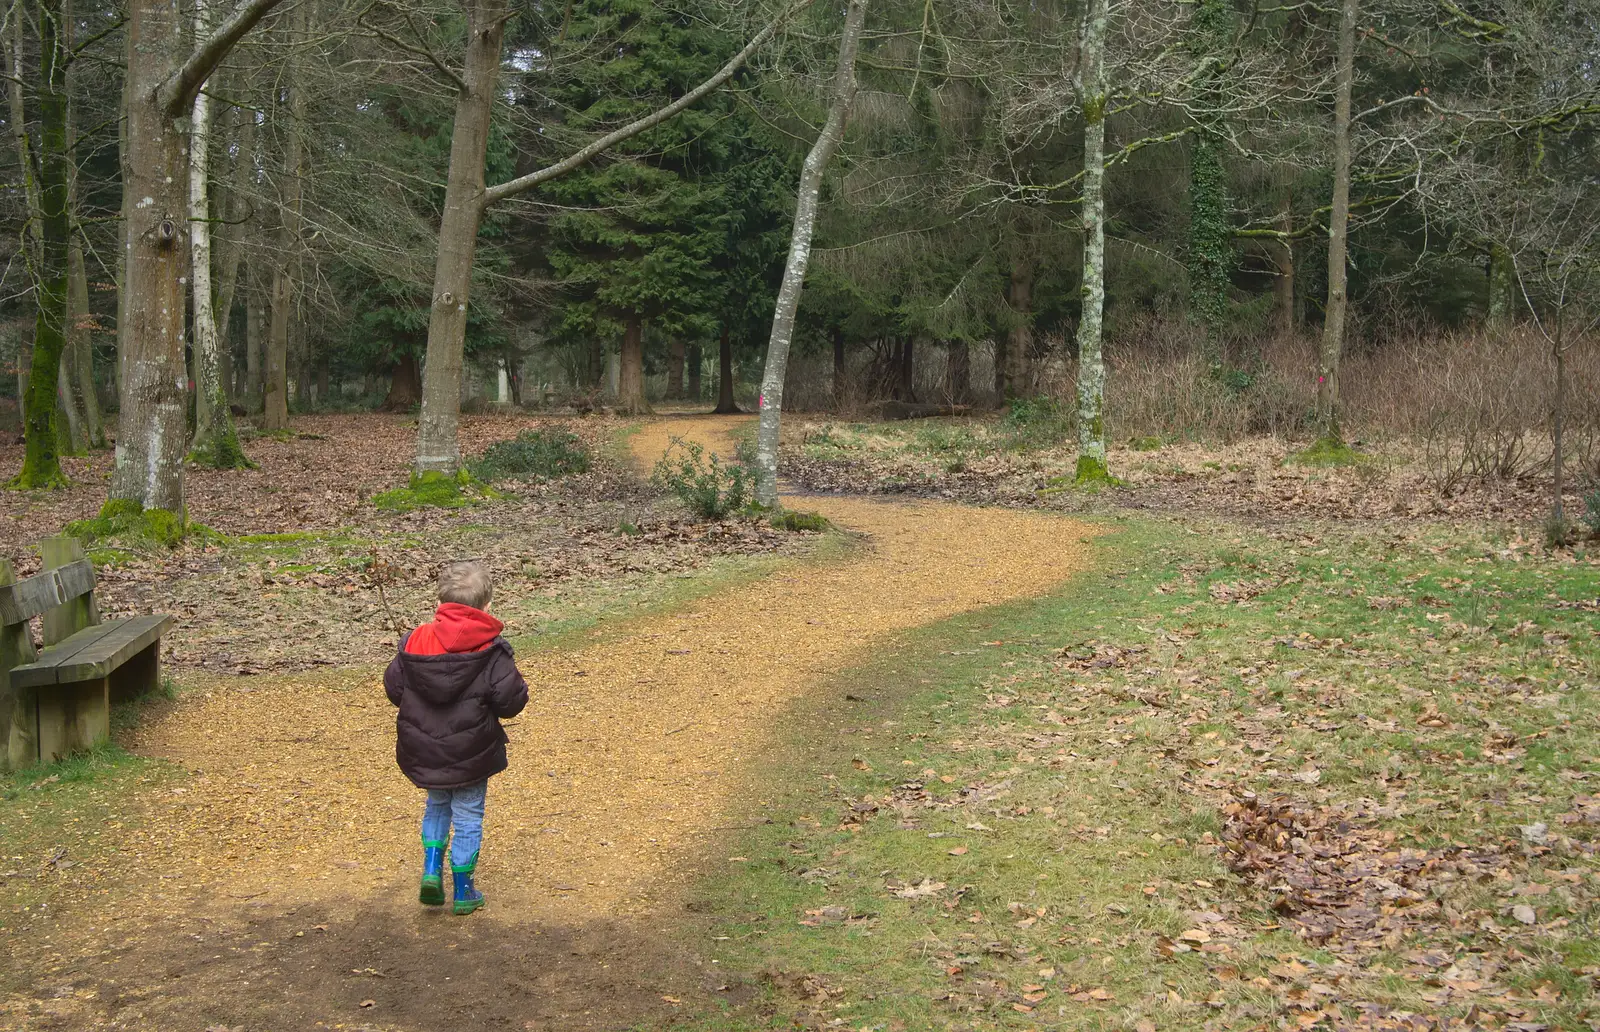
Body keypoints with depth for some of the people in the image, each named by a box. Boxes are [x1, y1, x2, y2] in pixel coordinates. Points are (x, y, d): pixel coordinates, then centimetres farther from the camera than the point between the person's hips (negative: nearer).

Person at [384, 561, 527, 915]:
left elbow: (394, 688, 4)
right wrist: (519, 685, 5)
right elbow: (510, 700, -16)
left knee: (436, 805, 27)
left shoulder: (413, 643, -4)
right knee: (468, 817, 11)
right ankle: (463, 891, 19)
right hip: (470, 755, -3)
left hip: (422, 751, 3)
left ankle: (431, 868, 12)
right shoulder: (491, 652, -14)